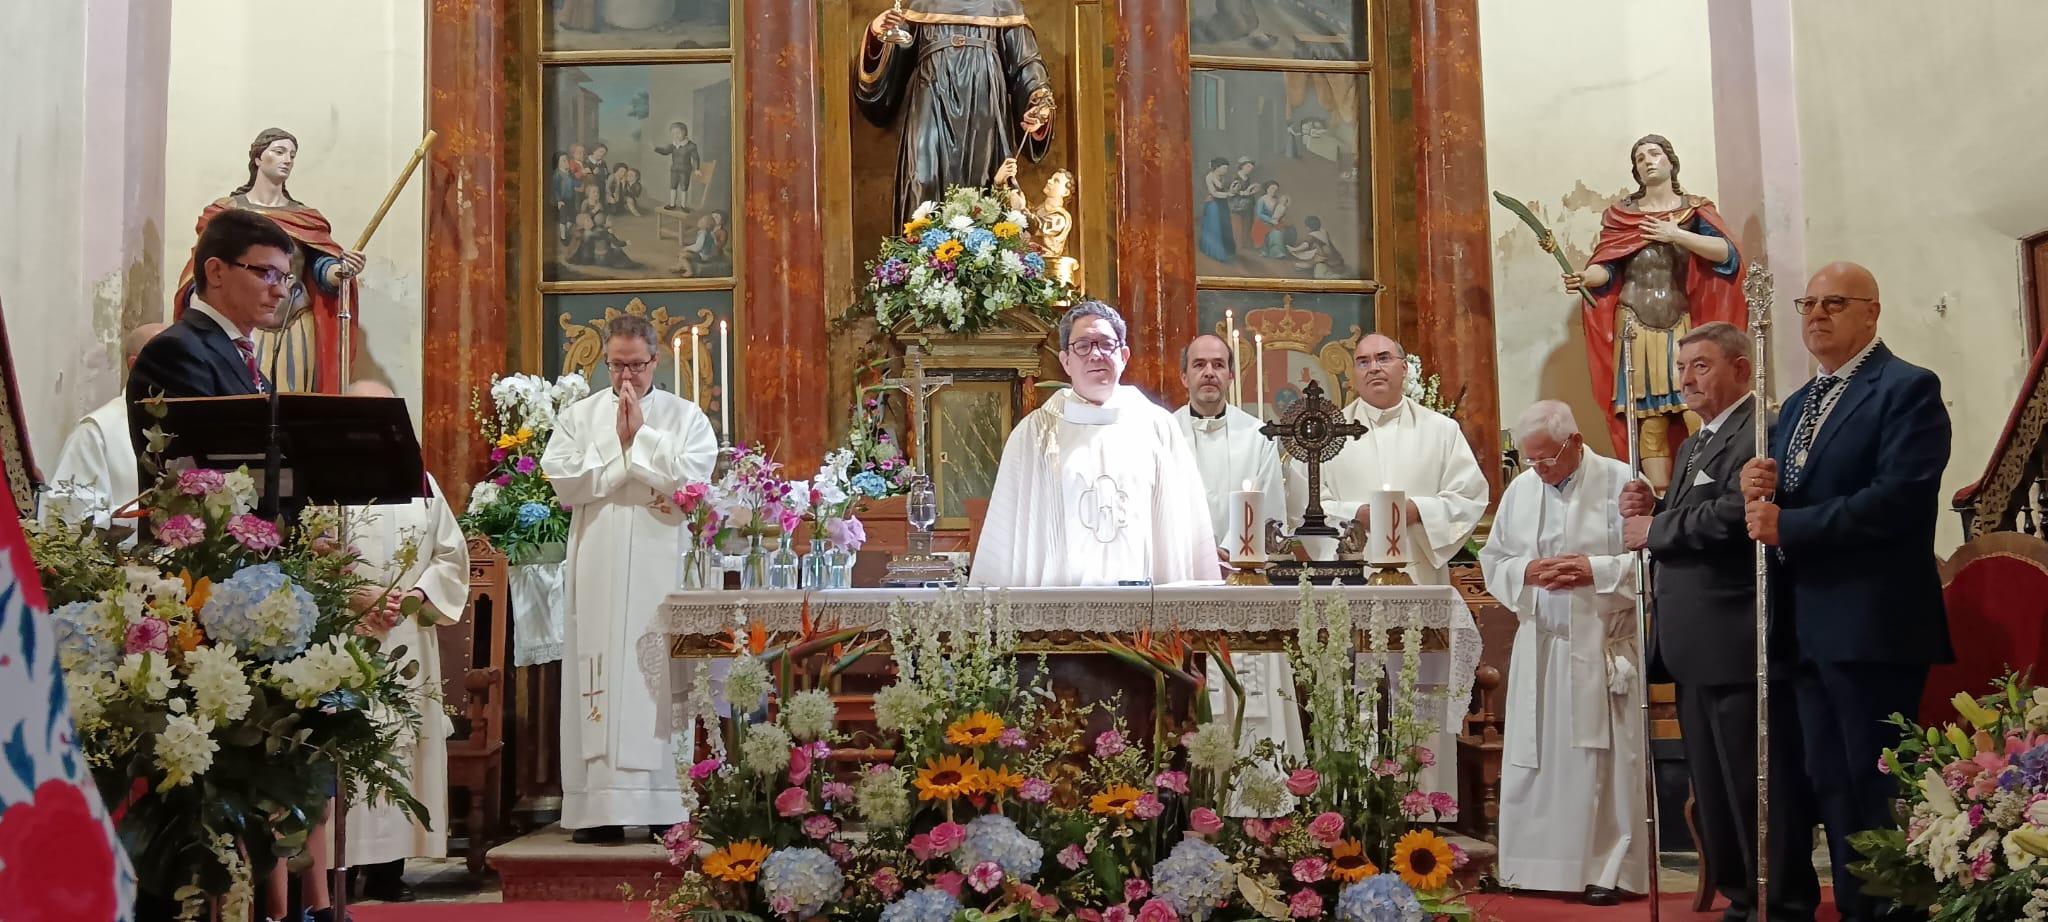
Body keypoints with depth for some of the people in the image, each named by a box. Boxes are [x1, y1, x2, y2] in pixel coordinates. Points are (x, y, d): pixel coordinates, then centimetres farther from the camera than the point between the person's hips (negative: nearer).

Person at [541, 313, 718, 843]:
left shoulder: (686, 417, 9)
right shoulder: (579, 416, 12)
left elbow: (694, 476, -7)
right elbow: (562, 478, -2)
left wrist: (640, 435, -6)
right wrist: (617, 442, -5)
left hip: (663, 568, -1)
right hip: (598, 571, 1)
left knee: (664, 678, -3)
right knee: (598, 678, -3)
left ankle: (667, 806, 0)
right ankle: (600, 807, -2)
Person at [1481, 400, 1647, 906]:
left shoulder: (1620, 481, -5)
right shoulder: (1519, 490, 8)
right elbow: (1492, 561, 12)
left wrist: (1596, 570, -17)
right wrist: (1525, 571, -8)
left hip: (1601, 645, -4)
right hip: (1538, 645, 4)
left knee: (1600, 758, -1)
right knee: (1533, 758, 5)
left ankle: (1609, 869, 9)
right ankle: (1535, 865, 15)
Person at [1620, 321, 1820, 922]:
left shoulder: (1761, 430, -12)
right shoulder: (1693, 446, 20)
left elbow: (1734, 512, -26)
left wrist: (1654, 529, -13)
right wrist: (1651, 509, 2)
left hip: (1739, 644, -10)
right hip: (1695, 647, 10)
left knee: (1760, 787, -3)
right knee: (1714, 789, 16)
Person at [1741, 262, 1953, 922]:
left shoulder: (1908, 389, -7)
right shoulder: (1799, 404, 19)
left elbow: (1899, 497, -20)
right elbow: (1779, 504, 19)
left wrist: (1787, 525, -17)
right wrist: (1755, 486, -4)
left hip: (1871, 624, -8)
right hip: (1808, 626, 8)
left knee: (1878, 788, -3)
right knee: (1832, 785, 13)